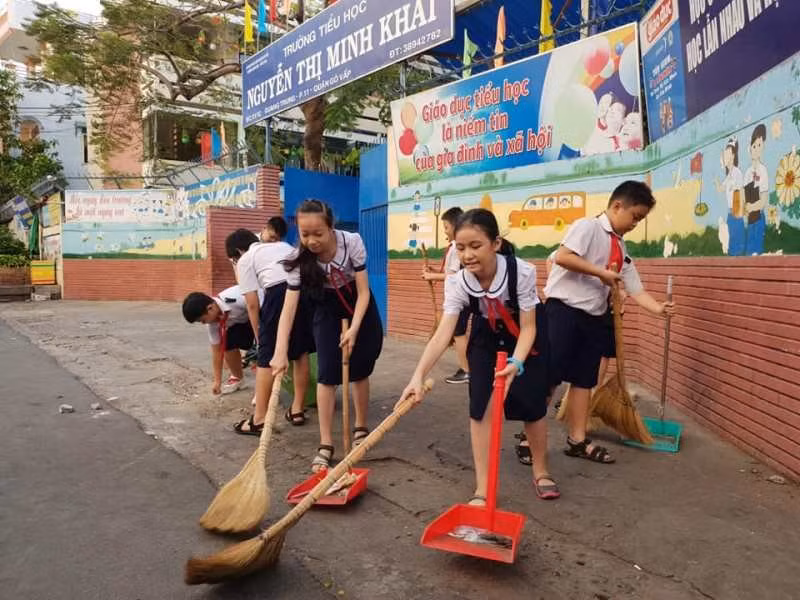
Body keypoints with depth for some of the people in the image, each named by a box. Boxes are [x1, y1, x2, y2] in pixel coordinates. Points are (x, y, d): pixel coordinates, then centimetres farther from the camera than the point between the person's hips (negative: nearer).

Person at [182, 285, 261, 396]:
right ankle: (237, 377, 19)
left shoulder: (239, 300, -41)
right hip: (243, 319, 6)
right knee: (228, 344, -6)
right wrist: (217, 381, -4)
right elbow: (217, 351, -8)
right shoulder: (214, 321, -17)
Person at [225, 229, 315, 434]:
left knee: (267, 356, 4)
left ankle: (259, 419, 9)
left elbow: (252, 304, 11)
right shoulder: (281, 245, 34)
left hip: (280, 290, -6)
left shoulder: (245, 260, 18)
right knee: (302, 351, 17)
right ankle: (297, 410, 26)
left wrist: (259, 337, 20)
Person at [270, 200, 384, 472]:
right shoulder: (299, 259, -26)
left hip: (359, 306, 0)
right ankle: (325, 444, -3)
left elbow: (363, 292, -22)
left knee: (360, 371, 3)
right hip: (327, 310, 0)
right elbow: (289, 306, -30)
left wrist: (353, 329, -30)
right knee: (327, 373, -9)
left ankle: (361, 427, 24)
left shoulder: (352, 242, -28)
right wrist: (280, 352, -39)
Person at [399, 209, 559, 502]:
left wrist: (516, 363, -44)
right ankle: (482, 488, 1)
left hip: (526, 336, -1)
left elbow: (528, 327, -27)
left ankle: (541, 472, 26)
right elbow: (443, 333, -34)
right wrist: (418, 376, -47)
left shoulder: (522, 272, -33)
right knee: (480, 405, -9)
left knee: (532, 403, 0)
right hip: (487, 337, 2)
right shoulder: (457, 283, -27)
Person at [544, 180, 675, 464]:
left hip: (594, 318, 8)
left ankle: (577, 440, 20)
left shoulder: (621, 250, 16)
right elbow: (562, 257, -23)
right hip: (564, 310, -8)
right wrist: (601, 272, -18)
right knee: (549, 375, -5)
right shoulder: (588, 226, -7)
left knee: (584, 379, 11)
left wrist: (658, 308, -5)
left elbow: (636, 289, 12)